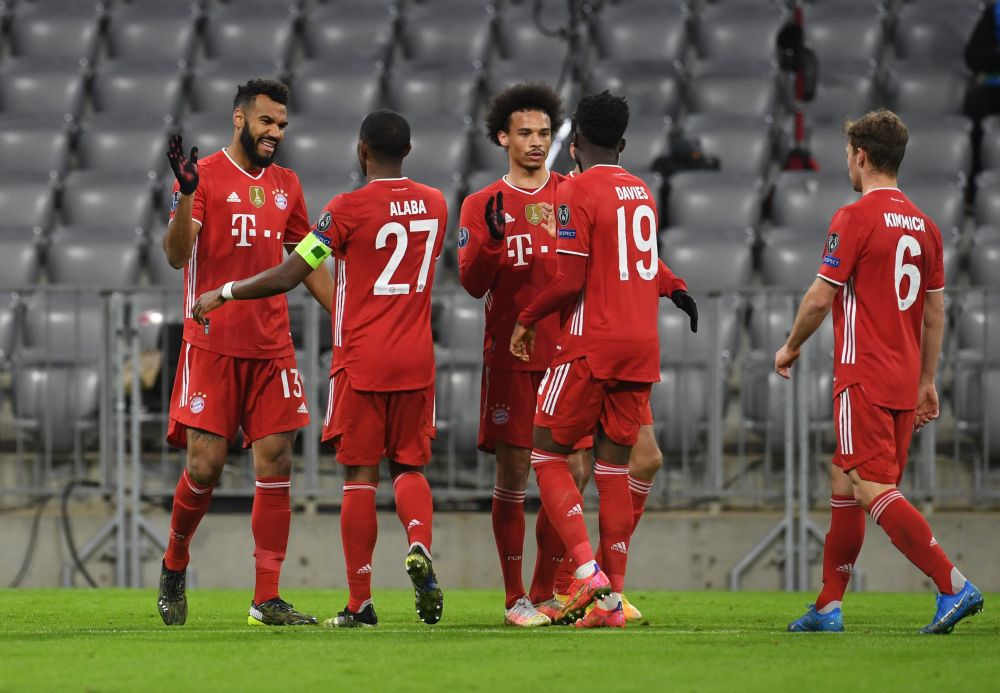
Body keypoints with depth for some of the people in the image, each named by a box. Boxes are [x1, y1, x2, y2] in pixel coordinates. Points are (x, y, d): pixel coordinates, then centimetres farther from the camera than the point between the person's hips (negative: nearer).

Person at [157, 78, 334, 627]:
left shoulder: (286, 185, 14)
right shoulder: (205, 175, -3)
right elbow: (177, 254, -13)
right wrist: (186, 194, -28)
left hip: (272, 348, 5)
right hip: (211, 347, -5)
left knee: (275, 464, -3)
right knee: (204, 466, -7)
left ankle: (266, 600, 0)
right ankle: (174, 567, 20)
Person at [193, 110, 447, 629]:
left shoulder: (348, 209, -10)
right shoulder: (434, 205, 6)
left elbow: (287, 277, -10)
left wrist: (223, 294, 3)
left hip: (361, 360, -4)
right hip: (416, 361, 4)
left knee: (359, 478, 0)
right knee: (409, 467, 13)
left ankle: (359, 602, 0)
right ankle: (419, 548, -17)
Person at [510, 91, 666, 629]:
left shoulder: (577, 192, -9)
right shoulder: (642, 193, 14)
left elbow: (570, 281, -14)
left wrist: (527, 319, -1)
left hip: (592, 344, -6)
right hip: (642, 344, 6)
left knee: (547, 455, 3)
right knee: (613, 467, 8)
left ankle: (586, 570, -13)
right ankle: (611, 599, 4)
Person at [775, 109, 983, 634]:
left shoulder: (855, 218, -11)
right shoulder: (922, 225, 11)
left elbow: (821, 297, -10)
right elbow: (935, 311, 15)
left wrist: (791, 347, 7)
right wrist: (927, 383, 21)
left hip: (863, 378, -8)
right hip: (904, 381, 8)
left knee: (873, 490, -12)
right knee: (845, 482, 15)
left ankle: (954, 585, -23)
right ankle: (828, 607, 19)